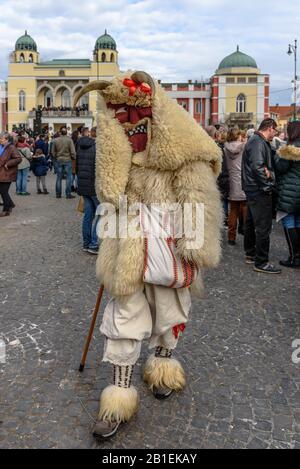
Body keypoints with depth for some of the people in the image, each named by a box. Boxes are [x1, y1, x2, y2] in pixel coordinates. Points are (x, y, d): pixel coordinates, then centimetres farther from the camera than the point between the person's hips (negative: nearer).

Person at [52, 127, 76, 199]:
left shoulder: (56, 140, 1)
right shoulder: (69, 140, -9)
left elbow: (53, 152, 5)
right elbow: (73, 151, -10)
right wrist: (74, 158, 7)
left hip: (58, 160, 3)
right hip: (67, 160, -3)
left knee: (59, 178, 9)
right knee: (69, 177, 3)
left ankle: (58, 194, 13)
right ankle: (68, 194, 1)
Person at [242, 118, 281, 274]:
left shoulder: (255, 141, 17)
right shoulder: (259, 143, -17)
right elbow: (257, 167, -26)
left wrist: (267, 170, -6)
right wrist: (268, 185, -18)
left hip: (252, 190, 11)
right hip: (260, 191, -11)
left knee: (251, 223, 18)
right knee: (263, 227, -7)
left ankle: (250, 254, 31)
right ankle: (261, 262, -2)